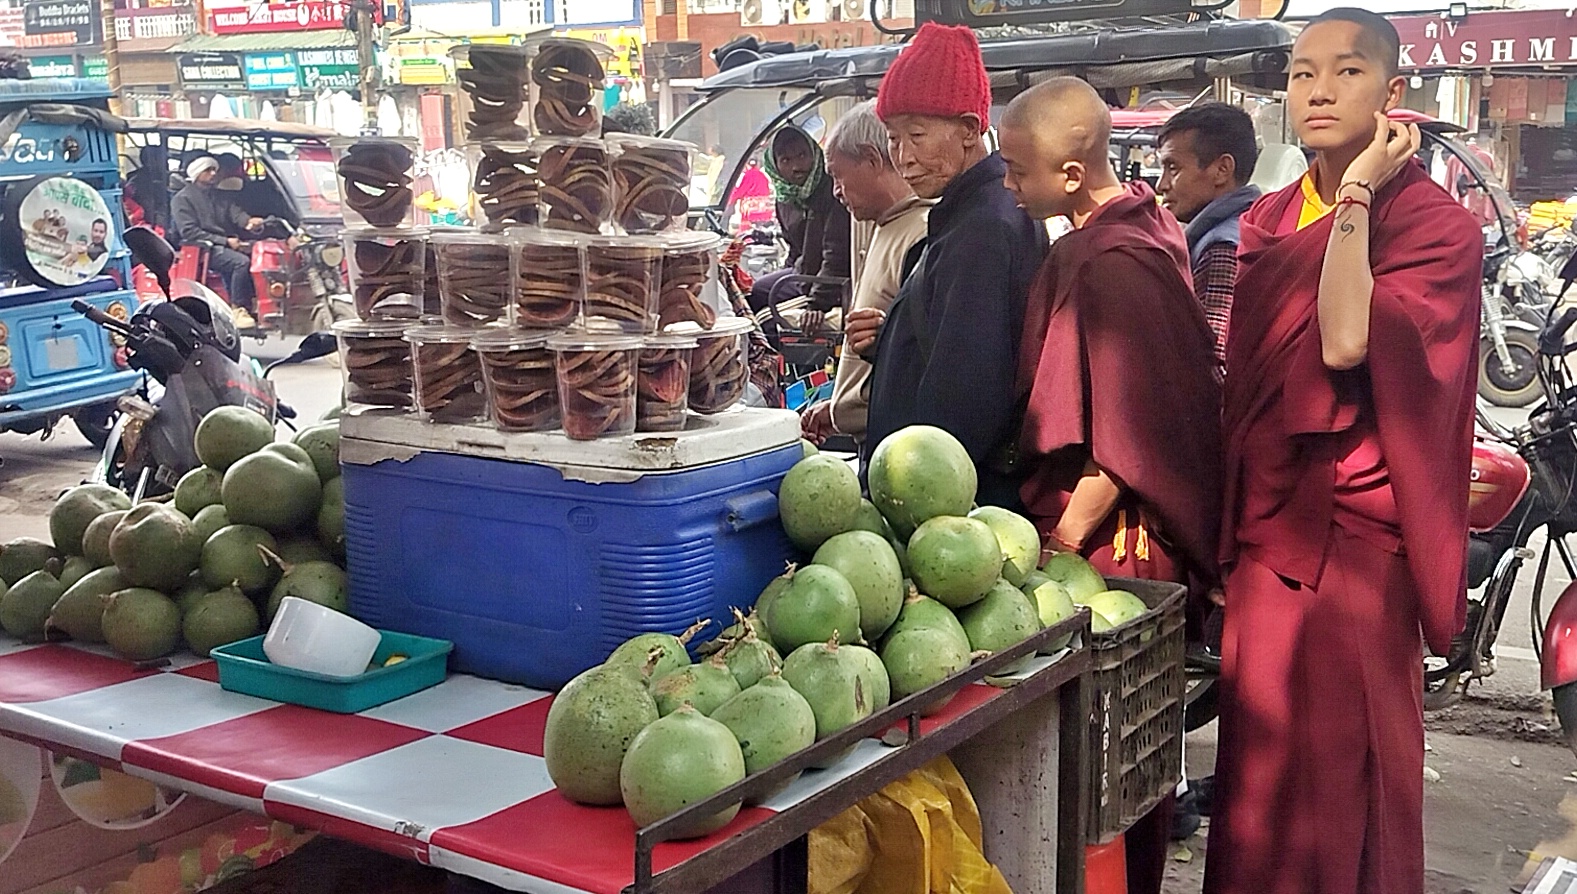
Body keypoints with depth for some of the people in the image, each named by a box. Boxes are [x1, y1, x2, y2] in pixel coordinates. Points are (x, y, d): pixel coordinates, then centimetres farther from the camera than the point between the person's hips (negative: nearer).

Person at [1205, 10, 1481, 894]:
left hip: (1351, 540, -6)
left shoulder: (1437, 224, -6)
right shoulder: (1267, 223, 13)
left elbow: (1347, 343, -24)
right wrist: (1227, 538, 10)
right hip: (1264, 530, 6)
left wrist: (1356, 196, -15)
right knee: (1257, 770, 12)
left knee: (1338, 782, 0)